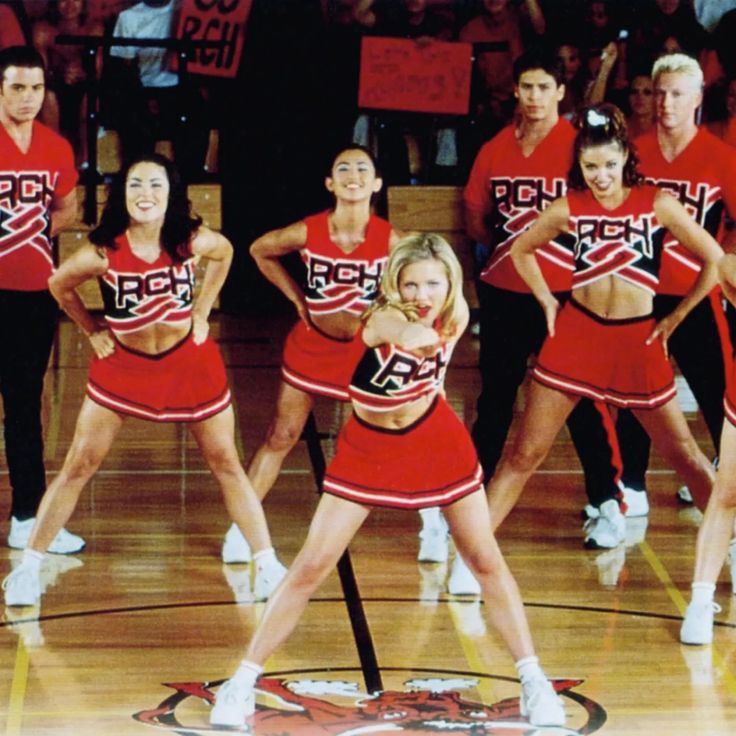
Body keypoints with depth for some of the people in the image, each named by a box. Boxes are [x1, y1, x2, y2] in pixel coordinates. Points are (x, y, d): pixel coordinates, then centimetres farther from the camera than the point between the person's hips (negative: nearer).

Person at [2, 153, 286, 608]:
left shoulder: (192, 241, -18)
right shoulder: (104, 253, -22)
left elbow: (225, 254, 6)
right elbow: (59, 285, -2)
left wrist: (201, 312, 3)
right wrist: (92, 330, 1)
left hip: (188, 361, 1)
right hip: (122, 364, -1)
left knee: (227, 464, 7)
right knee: (78, 467, 0)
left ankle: (268, 565, 16)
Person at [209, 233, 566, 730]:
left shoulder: (455, 316, -11)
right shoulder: (382, 320, -27)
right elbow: (411, 335, -49)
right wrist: (419, 334, -64)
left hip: (436, 441, 3)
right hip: (368, 447, -3)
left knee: (487, 561, 5)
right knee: (311, 568, -5)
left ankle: (533, 681, 18)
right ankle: (245, 680, 7)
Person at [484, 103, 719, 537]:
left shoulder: (657, 203, -4)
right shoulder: (570, 208, 0)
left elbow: (714, 260, -1)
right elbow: (521, 249, 17)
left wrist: (674, 319, 1)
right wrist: (547, 302, 8)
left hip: (637, 339, -1)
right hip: (576, 334, 1)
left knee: (685, 456, 6)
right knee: (526, 454, 0)